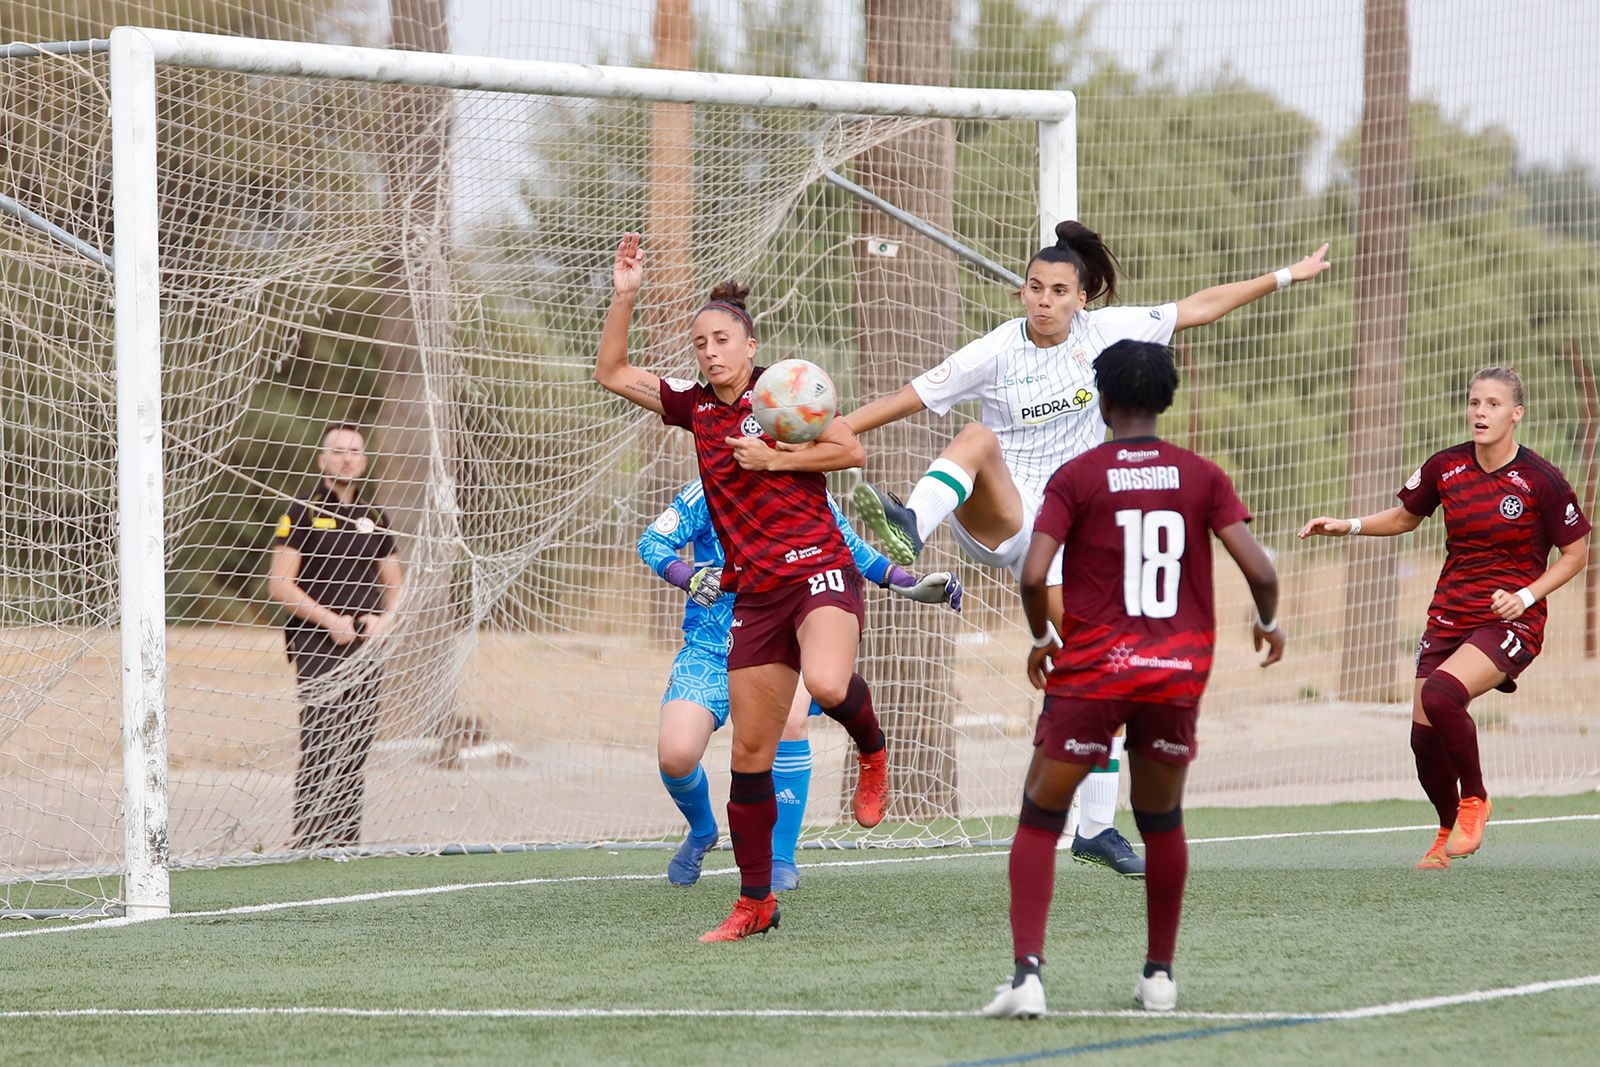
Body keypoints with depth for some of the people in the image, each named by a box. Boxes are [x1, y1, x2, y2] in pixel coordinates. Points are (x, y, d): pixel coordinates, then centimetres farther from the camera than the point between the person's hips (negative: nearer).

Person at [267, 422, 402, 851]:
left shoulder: (374, 519, 16)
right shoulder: (302, 513, -2)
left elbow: (393, 584, 23)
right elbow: (279, 585, -8)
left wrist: (383, 618, 1)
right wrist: (329, 619, -16)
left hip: (363, 650, 6)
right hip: (317, 649, -6)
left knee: (356, 747, 5)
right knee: (321, 749, -13)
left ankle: (347, 839, 10)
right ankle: (310, 843, -14)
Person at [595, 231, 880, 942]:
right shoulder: (695, 408, 12)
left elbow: (852, 451, -5)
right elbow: (611, 373, 15)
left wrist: (773, 457, -10)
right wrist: (624, 296, 5)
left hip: (819, 570, -5)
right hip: (754, 593, 5)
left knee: (827, 683, -35)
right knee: (749, 752, 3)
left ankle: (872, 752, 0)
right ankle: (754, 902, 13)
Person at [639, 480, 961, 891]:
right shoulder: (709, 494, -9)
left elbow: (850, 548, 16)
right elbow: (652, 541, -12)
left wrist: (908, 584, 12)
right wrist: (689, 577, -31)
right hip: (710, 648, 0)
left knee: (790, 718, -33)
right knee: (675, 757, -18)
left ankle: (781, 859, -16)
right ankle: (701, 831, 22)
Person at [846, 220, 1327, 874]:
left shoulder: (1103, 332, 0)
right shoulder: (998, 351, -8)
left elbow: (1196, 308, 7)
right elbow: (911, 398, -7)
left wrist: (1283, 277, 10)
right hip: (996, 519, -3)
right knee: (978, 437, -35)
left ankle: (1097, 829, 9)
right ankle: (908, 530, -63)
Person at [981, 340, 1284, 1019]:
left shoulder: (1075, 478, -4)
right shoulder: (1203, 477, 2)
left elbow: (1033, 575, -13)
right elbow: (1258, 568, -4)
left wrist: (1042, 638, 6)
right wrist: (1268, 622, 17)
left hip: (1091, 670, -2)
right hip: (1179, 673, 3)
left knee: (1039, 823, 6)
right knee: (1162, 823, 21)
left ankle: (1027, 973, -9)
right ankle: (1160, 976, 25)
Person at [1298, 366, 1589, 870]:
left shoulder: (1540, 479, -10)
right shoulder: (1445, 467, 2)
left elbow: (1575, 553, -1)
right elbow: (1405, 517, 19)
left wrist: (1526, 596, -14)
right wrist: (1349, 526, 4)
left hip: (1511, 620, -5)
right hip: (1450, 615, 5)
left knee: (1440, 695, -30)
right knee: (1424, 734, -1)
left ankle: (1474, 800, -7)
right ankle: (1448, 830, 26)